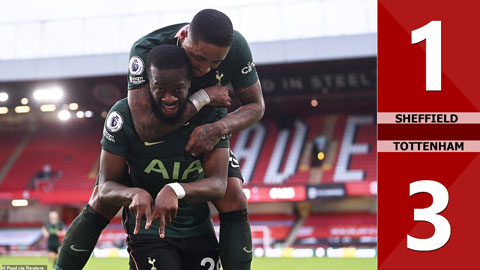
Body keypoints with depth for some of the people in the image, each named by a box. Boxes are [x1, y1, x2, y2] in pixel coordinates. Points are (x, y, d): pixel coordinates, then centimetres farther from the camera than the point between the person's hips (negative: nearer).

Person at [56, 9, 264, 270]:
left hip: (203, 132, 2)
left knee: (234, 203, -18)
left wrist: (218, 128, -35)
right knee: (101, 205, -10)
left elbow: (255, 105, -15)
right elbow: (147, 128, -43)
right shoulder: (145, 50, -38)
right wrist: (202, 97, -39)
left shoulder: (236, 46, -28)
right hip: (145, 138, -2)